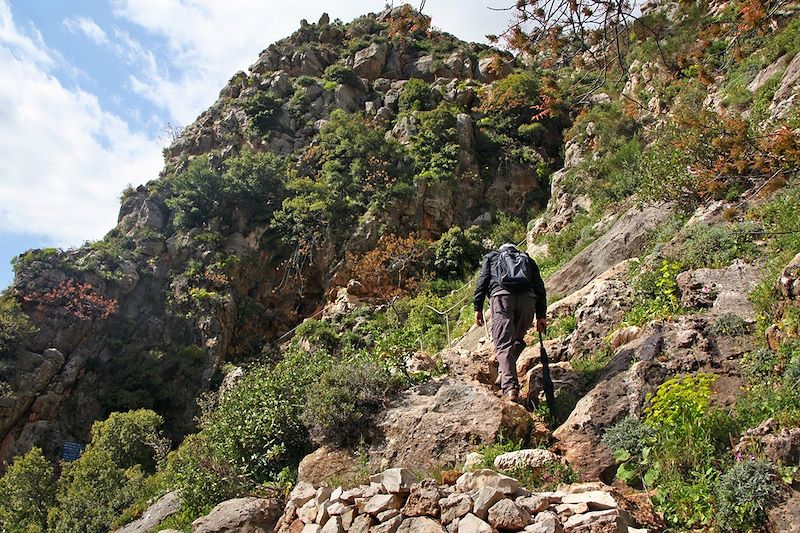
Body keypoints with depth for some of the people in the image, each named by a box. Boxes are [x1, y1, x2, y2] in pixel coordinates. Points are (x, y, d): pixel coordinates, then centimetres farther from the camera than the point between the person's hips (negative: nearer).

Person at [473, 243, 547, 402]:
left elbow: (482, 281, 14)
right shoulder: (528, 260, 34)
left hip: (502, 295, -2)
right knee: (517, 340, 20)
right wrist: (541, 315, 19)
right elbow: (540, 287, 22)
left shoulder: (491, 257, 30)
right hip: (528, 299, 2)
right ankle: (505, 374, 13)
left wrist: (478, 308, 10)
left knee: (503, 344, -8)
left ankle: (510, 387, -22)